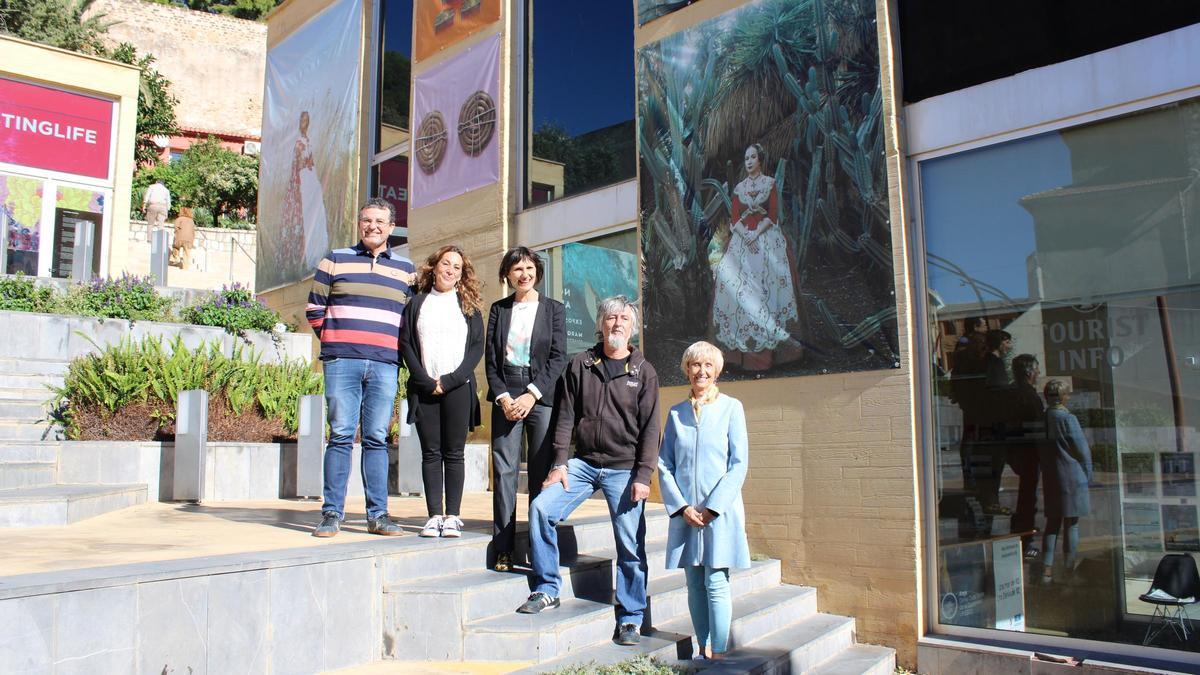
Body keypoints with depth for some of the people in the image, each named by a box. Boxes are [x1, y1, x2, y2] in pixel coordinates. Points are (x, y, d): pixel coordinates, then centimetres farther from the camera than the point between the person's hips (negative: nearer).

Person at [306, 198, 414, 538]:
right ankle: (332, 513, 4)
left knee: (377, 439, 3)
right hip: (342, 362, -1)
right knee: (341, 435, -2)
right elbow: (314, 308, 12)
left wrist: (397, 349, 8)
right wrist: (334, 342, 7)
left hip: (385, 366, 1)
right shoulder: (334, 261, 10)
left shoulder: (405, 270, 14)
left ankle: (378, 515, 7)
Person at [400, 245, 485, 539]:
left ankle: (453, 516, 3)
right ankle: (434, 515, 5)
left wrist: (451, 379, -10)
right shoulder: (417, 303, 11)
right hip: (424, 388, 1)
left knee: (454, 454, 0)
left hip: (458, 388, -1)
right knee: (430, 453, 2)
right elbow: (406, 343, 4)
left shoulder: (469, 305, 9)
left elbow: (477, 346, 2)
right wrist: (427, 381, -8)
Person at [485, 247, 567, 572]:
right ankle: (503, 550, 1)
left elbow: (559, 357, 0)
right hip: (505, 398, 2)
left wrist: (531, 395, -10)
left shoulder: (554, 309, 8)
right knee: (504, 472, -2)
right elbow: (490, 359, 9)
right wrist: (503, 397, -5)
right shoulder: (498, 309, 14)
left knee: (542, 473, -2)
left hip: (542, 397, -1)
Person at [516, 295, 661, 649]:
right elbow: (565, 416, 6)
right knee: (541, 507, -15)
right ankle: (548, 588, 1)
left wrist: (643, 476, -10)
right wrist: (560, 463, -4)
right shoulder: (580, 365, 8)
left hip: (624, 467, -2)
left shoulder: (643, 372, 4)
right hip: (583, 462, 2)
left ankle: (630, 619, 10)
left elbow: (650, 428, -1)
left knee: (630, 543, -5)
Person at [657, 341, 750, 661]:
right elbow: (664, 464, 7)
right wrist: (681, 507, -5)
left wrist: (712, 506, -10)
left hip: (720, 511, -3)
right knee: (694, 585, 7)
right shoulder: (676, 413, 9)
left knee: (716, 583, -5)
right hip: (684, 511, 3)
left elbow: (739, 464, -4)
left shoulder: (731, 407, 1)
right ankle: (704, 651, 17)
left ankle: (719, 655, 3)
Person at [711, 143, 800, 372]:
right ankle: (745, 346, -6)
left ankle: (770, 343, -8)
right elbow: (735, 218, 6)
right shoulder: (739, 188, 14)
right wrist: (746, 236, -11)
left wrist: (756, 234, -14)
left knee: (767, 285, -9)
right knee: (739, 286, -7)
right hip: (742, 239, 3)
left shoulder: (770, 183, 6)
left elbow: (772, 215, -2)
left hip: (767, 239, -3)